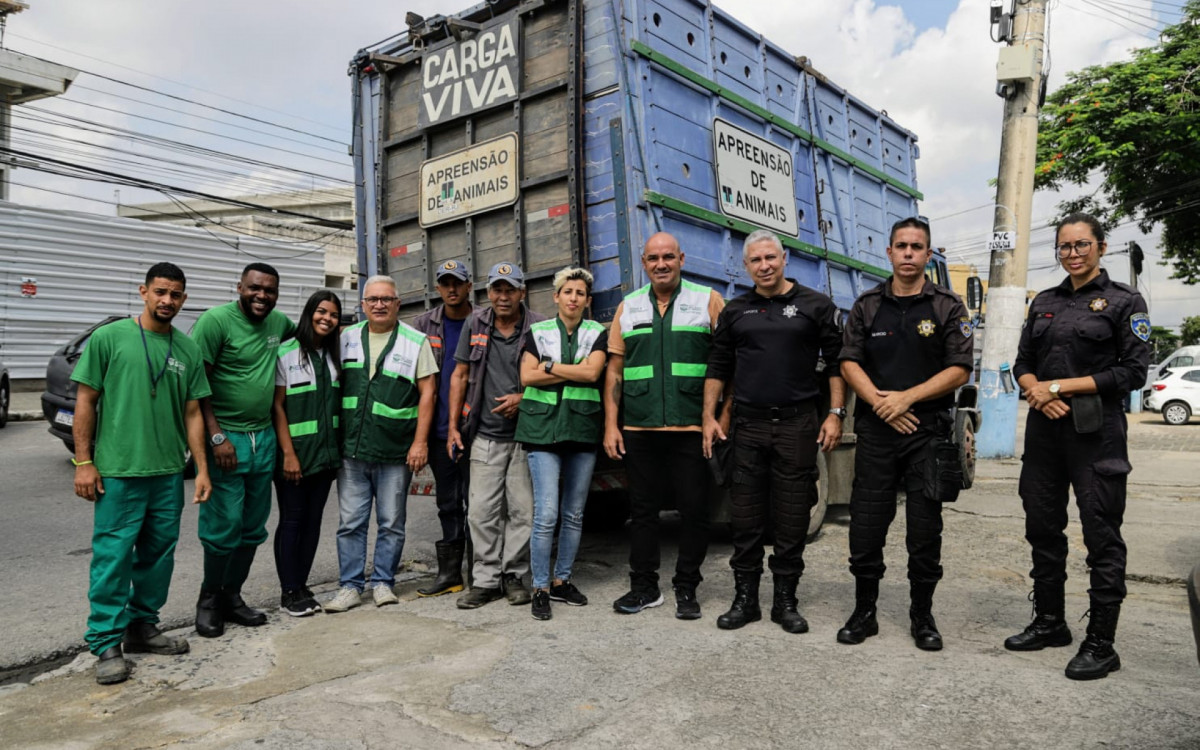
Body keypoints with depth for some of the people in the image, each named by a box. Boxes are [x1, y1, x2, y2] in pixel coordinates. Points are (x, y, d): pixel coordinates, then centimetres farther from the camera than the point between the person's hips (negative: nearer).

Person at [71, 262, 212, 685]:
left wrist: (202, 469, 4)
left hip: (168, 473, 4)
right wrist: (83, 462, -6)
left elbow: (192, 414, 9)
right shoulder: (109, 338, -2)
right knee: (113, 556, -1)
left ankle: (142, 628, 27)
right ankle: (106, 644, 11)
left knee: (159, 554, 12)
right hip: (118, 472, -4)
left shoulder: (188, 350, 8)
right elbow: (85, 402, -2)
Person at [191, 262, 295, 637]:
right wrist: (217, 437, -18)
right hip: (226, 438, -6)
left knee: (253, 527, 12)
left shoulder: (279, 322, 7)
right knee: (225, 526, -3)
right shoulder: (216, 321, -11)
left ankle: (232, 596, 27)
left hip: (264, 437, 6)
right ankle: (209, 599, 18)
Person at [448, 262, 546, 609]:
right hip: (485, 434, 2)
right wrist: (453, 425, 6)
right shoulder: (475, 324, 6)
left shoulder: (537, 328, -3)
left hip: (525, 434, -2)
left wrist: (523, 398, -12)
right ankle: (486, 579, 13)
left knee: (522, 509, 3)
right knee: (481, 510, 2)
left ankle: (513, 575, 18)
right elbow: (460, 376, 10)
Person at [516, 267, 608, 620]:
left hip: (582, 429, 2)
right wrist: (574, 373, -9)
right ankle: (540, 588, 4)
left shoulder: (597, 333, 8)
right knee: (546, 514, -9)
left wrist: (550, 367, -6)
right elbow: (527, 377, -5)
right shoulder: (537, 332, 8)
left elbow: (592, 372, -9)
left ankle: (561, 580, 24)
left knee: (574, 514, 9)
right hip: (544, 429, -2)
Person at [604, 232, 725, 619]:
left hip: (691, 428, -2)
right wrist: (611, 425, 5)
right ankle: (644, 586, 23)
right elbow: (614, 370, 12)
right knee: (642, 510, 10)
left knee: (694, 510, 3)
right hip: (638, 429, 3)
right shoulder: (628, 307, 12)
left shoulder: (708, 301, 3)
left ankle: (686, 588, 19)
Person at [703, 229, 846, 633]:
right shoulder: (735, 311, 11)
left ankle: (785, 600, 17)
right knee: (746, 516, 5)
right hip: (748, 425, 2)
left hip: (798, 425, -1)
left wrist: (835, 414, -4)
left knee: (792, 516, 4)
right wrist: (709, 416, 6)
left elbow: (836, 363, 4)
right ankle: (745, 598, 17)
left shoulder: (815, 305, 5)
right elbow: (718, 367, 13)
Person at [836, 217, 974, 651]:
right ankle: (864, 612, 17)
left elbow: (959, 370, -3)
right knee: (866, 526, 3)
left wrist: (906, 398, -13)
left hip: (928, 430, -1)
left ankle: (922, 616, 20)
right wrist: (880, 403, -10)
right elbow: (849, 363, 4)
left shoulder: (948, 307, 4)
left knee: (925, 530, 5)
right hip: (875, 430, 1)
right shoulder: (867, 306, 9)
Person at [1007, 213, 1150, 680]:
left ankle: (1101, 644, 9)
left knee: (1102, 536, -1)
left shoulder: (1124, 301, -1)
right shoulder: (1044, 303, 13)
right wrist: (1035, 388, -8)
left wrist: (1062, 386, -13)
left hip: (1095, 432, -5)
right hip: (1044, 428, 5)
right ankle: (1049, 623, 25)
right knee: (1043, 528, 11)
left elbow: (1134, 371, -8)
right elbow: (1023, 363, 13)